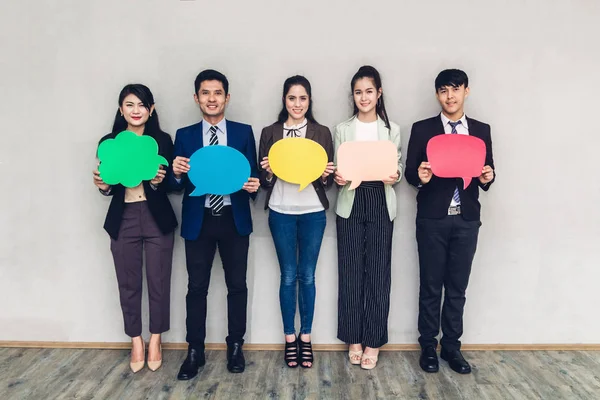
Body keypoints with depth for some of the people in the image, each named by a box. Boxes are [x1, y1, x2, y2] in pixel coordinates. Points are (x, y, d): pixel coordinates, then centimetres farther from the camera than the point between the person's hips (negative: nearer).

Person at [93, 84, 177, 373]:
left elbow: (171, 184, -2)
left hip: (157, 219, -1)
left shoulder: (162, 140, -2)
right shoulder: (109, 142, 3)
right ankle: (136, 341, 29)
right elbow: (107, 184, 7)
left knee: (158, 282, 7)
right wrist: (103, 186, -14)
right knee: (128, 284, 10)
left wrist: (159, 181, -23)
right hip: (123, 220, 2)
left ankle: (155, 341, 26)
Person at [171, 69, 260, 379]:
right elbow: (179, 185, 3)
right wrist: (177, 173, -19)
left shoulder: (243, 132, 3)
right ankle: (195, 351, 21)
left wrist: (253, 186, -20)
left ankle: (235, 346, 25)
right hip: (198, 221, 0)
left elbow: (252, 176, 3)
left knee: (237, 285, 9)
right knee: (196, 287, 7)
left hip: (234, 220, 0)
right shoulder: (184, 135, 5)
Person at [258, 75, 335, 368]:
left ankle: (306, 338, 23)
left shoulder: (322, 133, 4)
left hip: (313, 212, 0)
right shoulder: (270, 133, 3)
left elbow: (329, 180, 5)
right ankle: (290, 338, 22)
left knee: (307, 276, 8)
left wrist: (325, 176, -16)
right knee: (288, 276, 7)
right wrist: (268, 172, -16)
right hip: (281, 212, 0)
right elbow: (263, 179, 5)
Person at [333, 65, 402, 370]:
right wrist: (337, 177, -15)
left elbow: (398, 169, 6)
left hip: (381, 204, 0)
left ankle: (373, 340, 15)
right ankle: (353, 339, 18)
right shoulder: (342, 129, 8)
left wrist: (395, 176, -16)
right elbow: (337, 169, 7)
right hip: (351, 204, 0)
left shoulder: (392, 130, 8)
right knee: (351, 273, 3)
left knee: (378, 273, 2)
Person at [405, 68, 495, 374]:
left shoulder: (481, 130, 9)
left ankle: (452, 346, 26)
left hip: (467, 220, 3)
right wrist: (420, 177, -22)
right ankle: (428, 347, 22)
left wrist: (487, 178, -12)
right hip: (432, 219, -2)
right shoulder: (422, 129, 1)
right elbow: (410, 172, -1)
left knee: (457, 288, 11)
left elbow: (487, 171, 10)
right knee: (431, 287, 7)